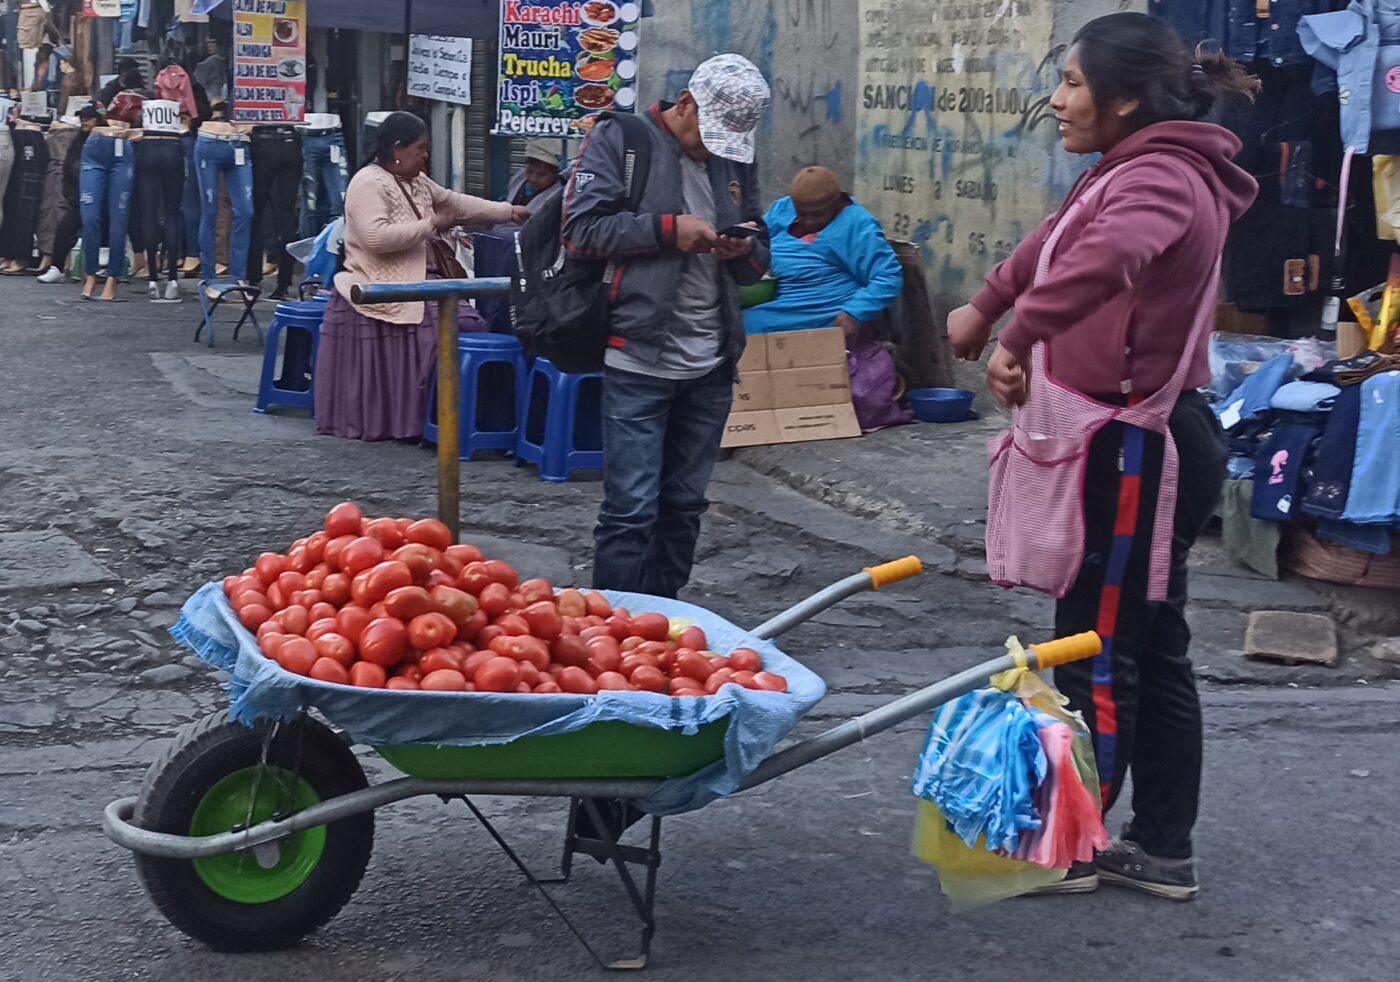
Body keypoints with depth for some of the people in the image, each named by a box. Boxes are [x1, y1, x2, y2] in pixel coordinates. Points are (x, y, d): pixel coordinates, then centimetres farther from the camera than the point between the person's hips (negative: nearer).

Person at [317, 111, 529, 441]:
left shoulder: (416, 182, 15)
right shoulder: (368, 183, -15)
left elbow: (456, 202, 21)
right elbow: (376, 237, -28)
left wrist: (510, 211, 16)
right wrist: (430, 225, -19)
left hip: (416, 285, 10)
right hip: (380, 295, -10)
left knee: (465, 323, -6)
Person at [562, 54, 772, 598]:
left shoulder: (735, 160, 14)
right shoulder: (619, 139, -2)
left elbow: (759, 257, 20)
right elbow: (581, 227, -10)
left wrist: (746, 251, -4)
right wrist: (666, 229, -17)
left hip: (710, 367, 6)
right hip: (638, 362, -6)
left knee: (684, 507, 12)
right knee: (631, 512, -6)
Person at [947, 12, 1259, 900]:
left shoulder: (1158, 178, -18)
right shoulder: (1139, 172, 15)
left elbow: (1112, 254, -43)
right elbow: (1061, 240, 35)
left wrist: (1021, 335, -38)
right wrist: (987, 306, 43)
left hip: (1135, 451, -10)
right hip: (1145, 445, 10)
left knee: (1098, 653, 0)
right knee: (1150, 651, 13)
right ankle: (1162, 851, 21)